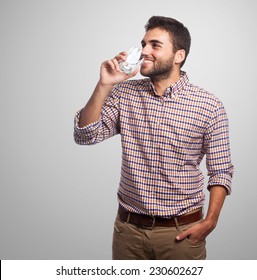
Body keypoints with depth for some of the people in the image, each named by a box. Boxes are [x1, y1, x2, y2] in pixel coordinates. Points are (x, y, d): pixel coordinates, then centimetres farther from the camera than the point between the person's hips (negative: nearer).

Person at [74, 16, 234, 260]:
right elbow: (85, 135, -7)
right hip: (128, 227, 3)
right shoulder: (124, 93, 0)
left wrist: (210, 222, -12)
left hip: (181, 231, -2)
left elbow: (220, 171, -3)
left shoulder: (209, 106, -8)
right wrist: (104, 85, -16)